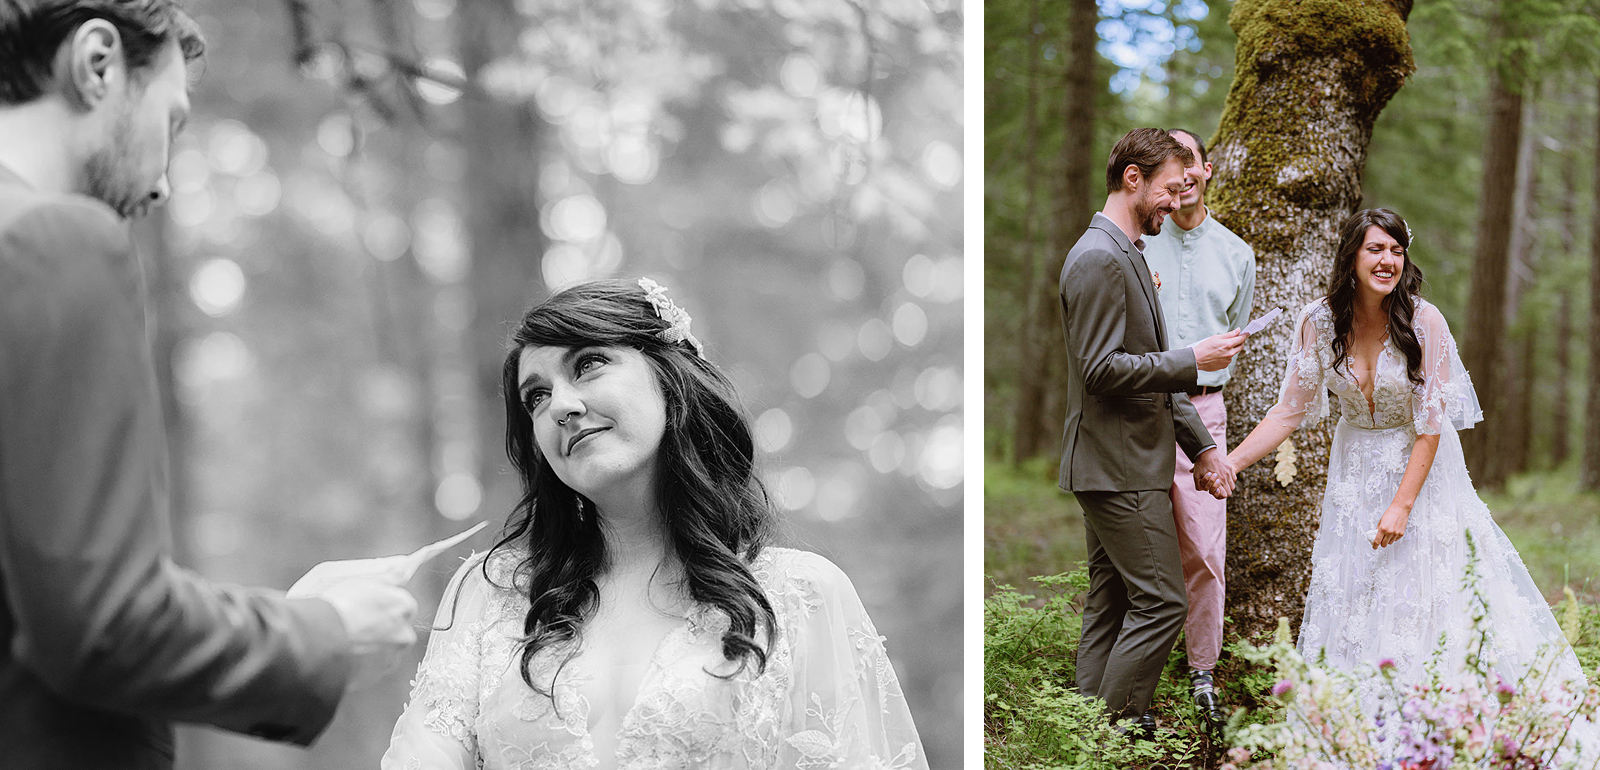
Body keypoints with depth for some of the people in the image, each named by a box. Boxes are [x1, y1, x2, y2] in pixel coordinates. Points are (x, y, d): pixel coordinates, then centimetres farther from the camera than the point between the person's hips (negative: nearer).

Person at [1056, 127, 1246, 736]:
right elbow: (1102, 368, -23)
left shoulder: (1128, 256, 17)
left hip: (1122, 463, 10)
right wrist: (1194, 360, -16)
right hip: (1119, 465, -10)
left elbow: (1152, 368, 20)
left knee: (1110, 606, 12)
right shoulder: (1099, 258, -16)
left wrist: (1201, 446, 16)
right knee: (1160, 602, -8)